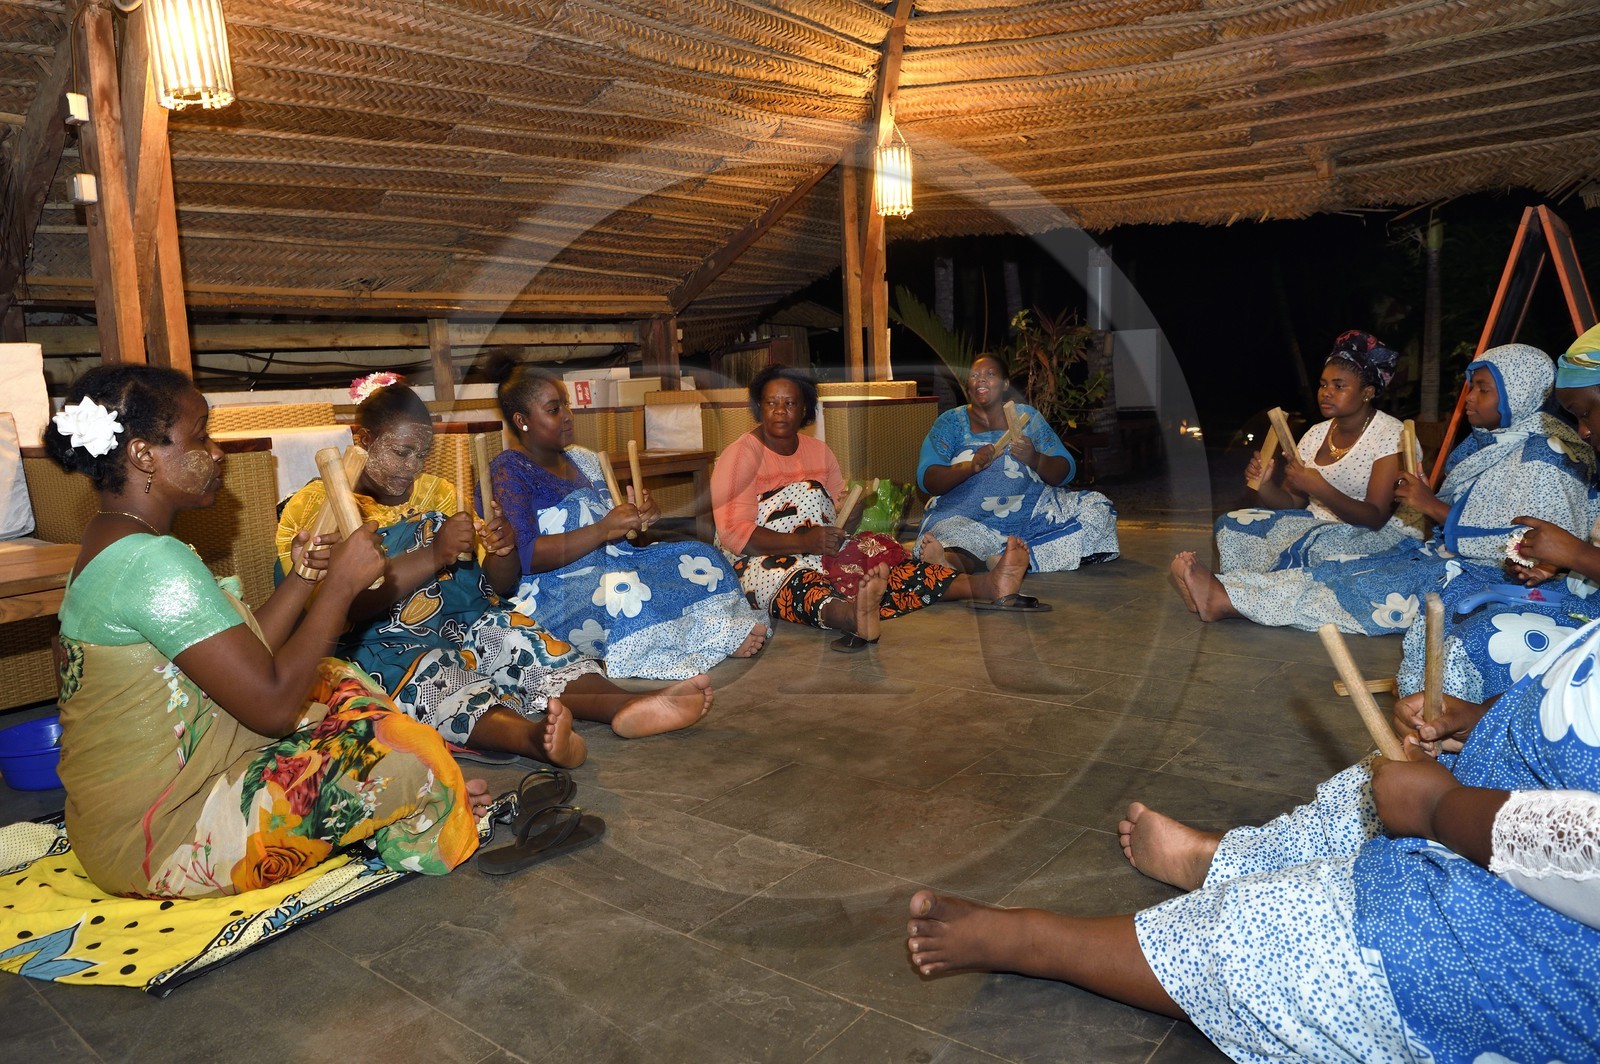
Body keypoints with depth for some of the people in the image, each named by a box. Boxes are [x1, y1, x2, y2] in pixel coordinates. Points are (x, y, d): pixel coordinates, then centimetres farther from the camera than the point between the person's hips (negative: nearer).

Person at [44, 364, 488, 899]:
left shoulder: (112, 545, 9)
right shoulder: (153, 561, -25)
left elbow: (245, 659, 7)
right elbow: (272, 705, -26)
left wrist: (304, 574, 1)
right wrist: (342, 582, -18)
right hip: (164, 845, -10)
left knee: (337, 683, 14)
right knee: (407, 754, -13)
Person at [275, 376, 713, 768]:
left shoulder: (435, 492, 17)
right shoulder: (312, 507, 2)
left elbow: (500, 586, 16)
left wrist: (503, 553, -7)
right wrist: (432, 556, -22)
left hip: (462, 624, 5)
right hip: (382, 646, -5)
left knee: (520, 638, -25)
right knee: (431, 677, -36)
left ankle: (623, 705, -51)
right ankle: (532, 734, -66)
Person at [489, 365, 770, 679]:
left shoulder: (583, 460, 17)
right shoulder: (509, 471, -6)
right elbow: (523, 556, -19)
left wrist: (640, 518, -4)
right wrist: (602, 530, -25)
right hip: (551, 591, -8)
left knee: (701, 557, -6)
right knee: (622, 589, -36)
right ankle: (717, 639, -19)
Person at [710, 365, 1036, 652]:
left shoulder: (818, 450, 14)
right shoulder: (739, 456, -5)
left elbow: (840, 514, 14)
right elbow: (734, 534, -15)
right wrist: (803, 541, -25)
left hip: (820, 552, 7)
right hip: (763, 560, -6)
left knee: (880, 555, -20)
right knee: (800, 583, -41)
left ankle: (987, 586, -37)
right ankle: (852, 617, -75)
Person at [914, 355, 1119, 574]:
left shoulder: (1028, 416, 16)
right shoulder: (950, 422, 11)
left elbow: (1065, 473, 9)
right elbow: (927, 480, -1)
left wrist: (1034, 459, -14)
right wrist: (971, 466, -19)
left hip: (1032, 512, 3)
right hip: (968, 517, -3)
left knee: (1097, 507, -21)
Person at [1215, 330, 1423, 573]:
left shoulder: (1391, 436, -10)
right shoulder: (1316, 434, 9)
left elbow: (1376, 518, -18)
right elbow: (1293, 502, 5)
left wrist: (1320, 489, -29)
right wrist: (1265, 487, -16)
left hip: (1380, 534, -6)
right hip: (1320, 525, 6)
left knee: (1301, 548, -36)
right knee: (1232, 524, -13)